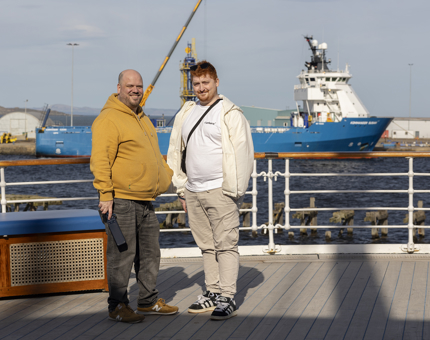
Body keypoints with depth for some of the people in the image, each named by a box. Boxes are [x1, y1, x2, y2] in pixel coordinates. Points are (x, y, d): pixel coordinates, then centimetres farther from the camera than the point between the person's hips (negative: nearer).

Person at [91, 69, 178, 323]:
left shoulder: (142, 118, 19)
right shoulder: (109, 119, -11)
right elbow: (100, 160, -17)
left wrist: (169, 175, 30)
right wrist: (105, 194, -22)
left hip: (145, 201, 9)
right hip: (121, 201, -9)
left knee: (150, 253, 13)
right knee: (122, 255, -4)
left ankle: (149, 301, 24)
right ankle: (118, 306, 6)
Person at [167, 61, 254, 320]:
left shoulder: (230, 114, -5)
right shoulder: (186, 113, 15)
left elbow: (243, 153, -8)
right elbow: (177, 152, 20)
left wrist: (235, 190, -12)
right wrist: (182, 189, 16)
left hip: (220, 191, -7)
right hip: (194, 192, 7)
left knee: (226, 245, -6)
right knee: (207, 246, 12)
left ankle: (228, 298, -4)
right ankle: (213, 292, 20)